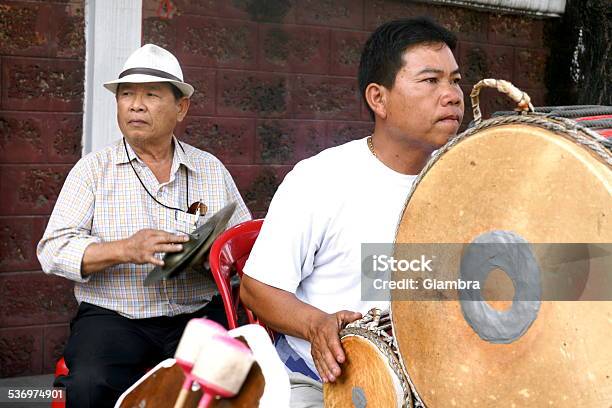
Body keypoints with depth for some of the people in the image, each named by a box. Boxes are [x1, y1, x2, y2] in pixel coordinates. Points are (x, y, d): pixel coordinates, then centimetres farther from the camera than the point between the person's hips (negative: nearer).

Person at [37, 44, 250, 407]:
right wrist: (124, 250, -19)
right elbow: (53, 249, -2)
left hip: (200, 314, 2)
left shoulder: (212, 169, 12)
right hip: (114, 317, -1)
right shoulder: (94, 169, 6)